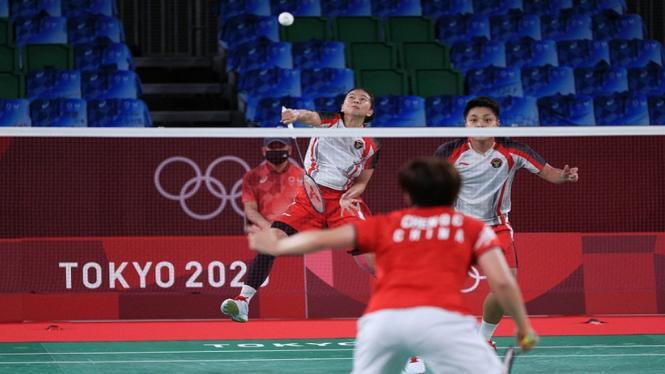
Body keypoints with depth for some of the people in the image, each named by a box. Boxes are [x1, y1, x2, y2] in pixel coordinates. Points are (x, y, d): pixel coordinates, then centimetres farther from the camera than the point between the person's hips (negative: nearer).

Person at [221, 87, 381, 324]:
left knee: (367, 256, -19)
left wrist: (348, 197, -7)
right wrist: (297, 114, -41)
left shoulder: (371, 145, 9)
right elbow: (310, 117, -17)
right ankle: (243, 301, -15)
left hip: (342, 200, 0)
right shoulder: (329, 122, 6)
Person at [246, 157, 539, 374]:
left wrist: (276, 246, 47)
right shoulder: (473, 228, 21)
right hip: (440, 317, -3)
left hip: (380, 318, 3)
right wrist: (523, 327, 22)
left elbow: (322, 239, 30)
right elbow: (502, 281, 9)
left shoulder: (384, 225, 26)